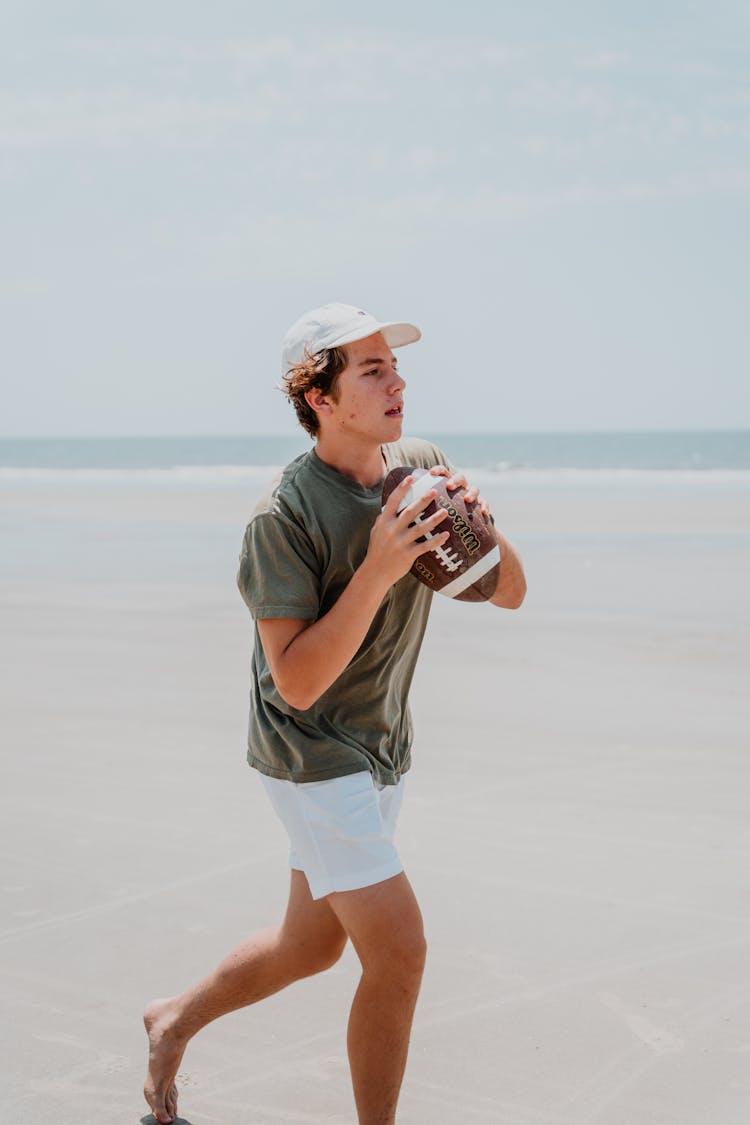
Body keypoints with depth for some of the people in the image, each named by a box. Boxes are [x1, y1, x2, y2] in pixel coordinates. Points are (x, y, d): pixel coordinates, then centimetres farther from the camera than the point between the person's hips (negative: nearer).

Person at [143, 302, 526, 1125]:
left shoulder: (422, 468, -2)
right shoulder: (284, 516, -22)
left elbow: (510, 594, 0)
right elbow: (297, 682, -25)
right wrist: (377, 571, -34)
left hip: (382, 749, 7)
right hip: (310, 755, -7)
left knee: (313, 945, 19)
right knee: (398, 951, -12)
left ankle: (176, 1023, 43)